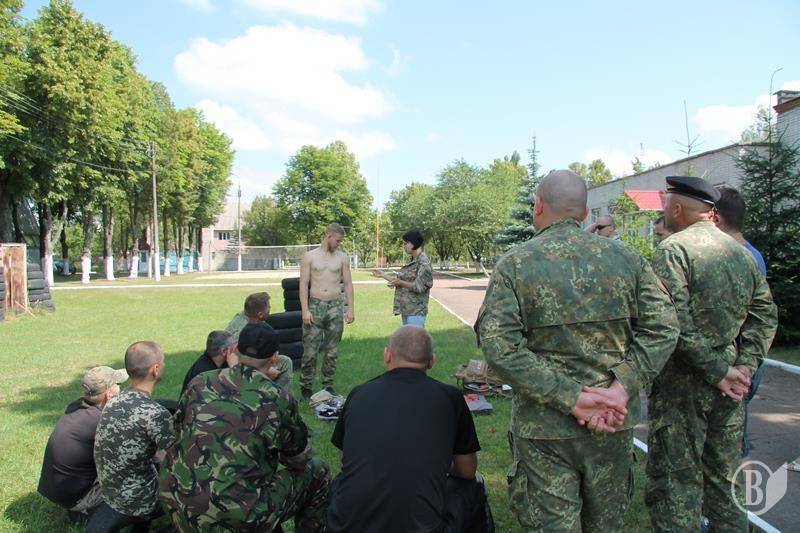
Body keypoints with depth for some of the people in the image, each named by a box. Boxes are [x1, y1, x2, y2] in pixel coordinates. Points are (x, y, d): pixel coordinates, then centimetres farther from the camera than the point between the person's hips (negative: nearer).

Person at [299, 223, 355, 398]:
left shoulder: (342, 258, 7)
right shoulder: (309, 256, 0)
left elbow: (348, 284, 8)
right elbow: (304, 285, -3)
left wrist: (350, 309, 2)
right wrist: (305, 310, -11)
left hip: (335, 307, 2)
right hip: (315, 306, -2)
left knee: (331, 351, 8)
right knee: (310, 351, -2)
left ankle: (328, 385, 20)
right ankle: (305, 386, 12)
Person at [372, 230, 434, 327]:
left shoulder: (424, 262, -12)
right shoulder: (412, 262, 16)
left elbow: (419, 287, -18)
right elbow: (399, 280, 19)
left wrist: (400, 282, -19)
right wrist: (383, 275, 18)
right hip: (406, 310, 9)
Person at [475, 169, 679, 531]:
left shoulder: (514, 264, -8)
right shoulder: (626, 257, 1)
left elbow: (498, 345, -18)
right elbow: (662, 326, -3)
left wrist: (570, 398, -17)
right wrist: (622, 387, -10)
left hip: (544, 427, -3)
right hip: (614, 426, 4)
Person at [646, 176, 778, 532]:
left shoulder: (674, 249, -12)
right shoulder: (741, 253, 11)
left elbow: (676, 322, -22)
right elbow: (765, 314, 10)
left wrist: (717, 370, -15)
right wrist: (744, 366, 3)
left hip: (682, 385, -7)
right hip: (726, 393, 7)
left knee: (675, 484, 1)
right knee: (724, 479, 20)